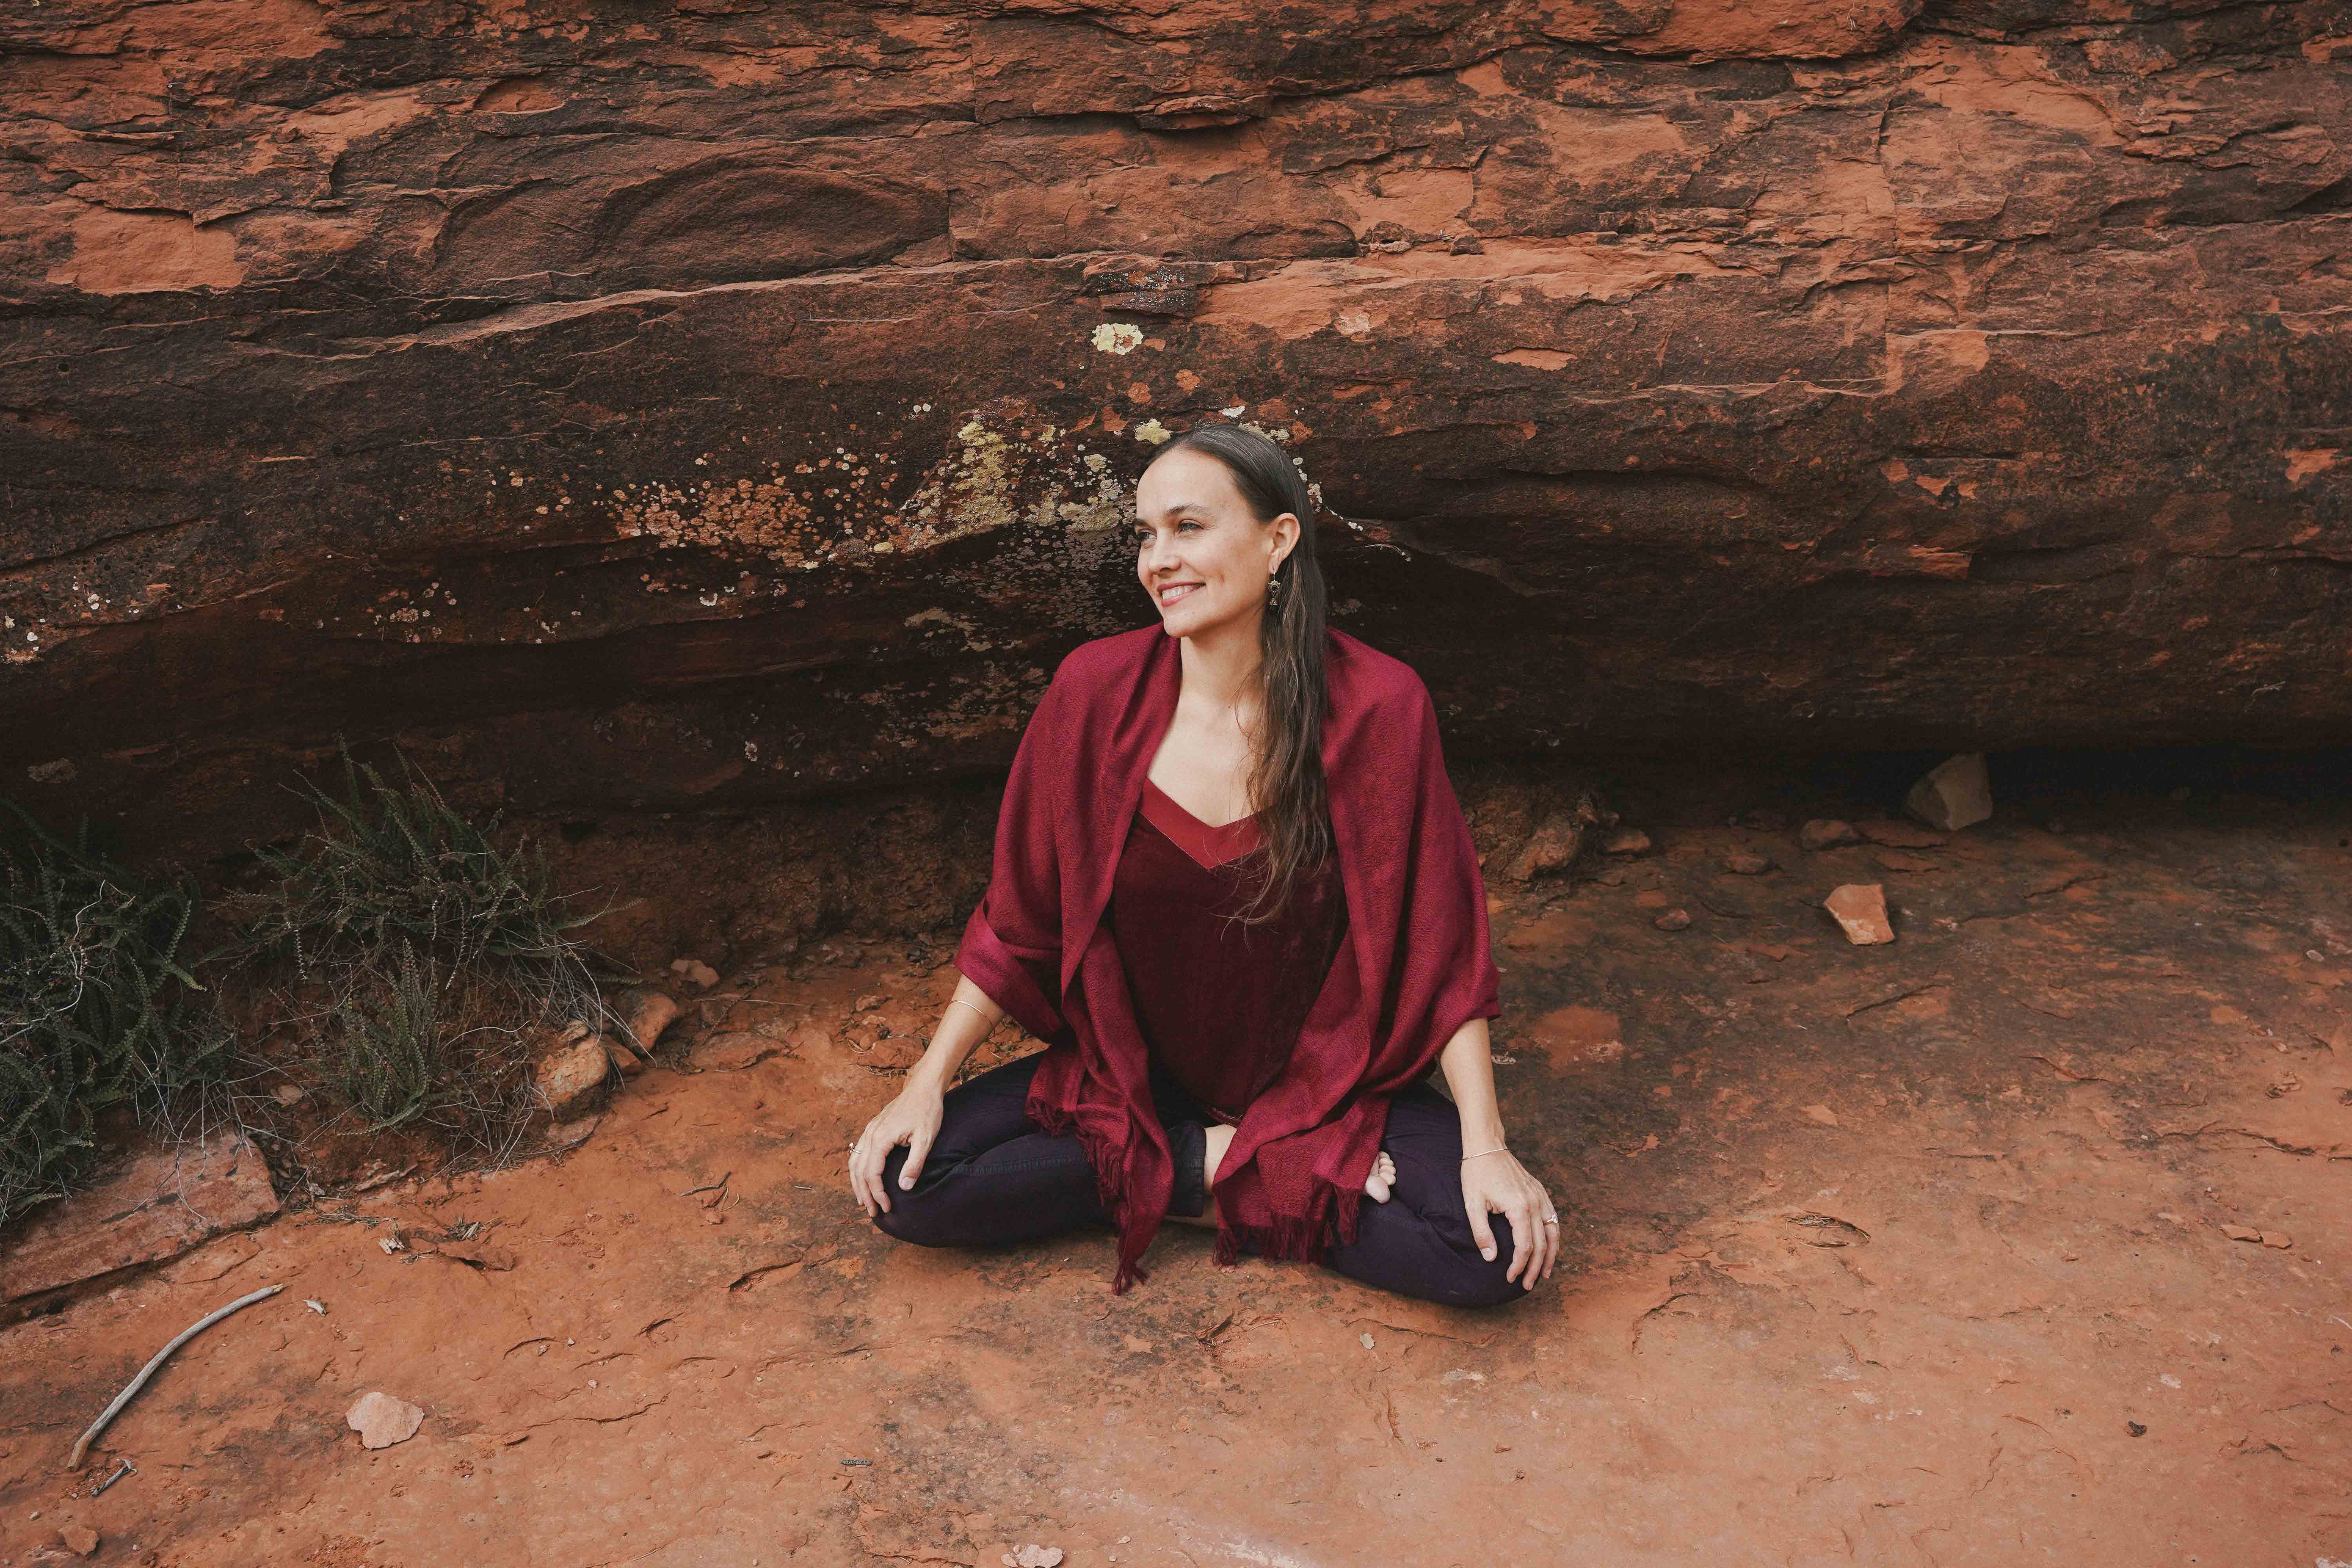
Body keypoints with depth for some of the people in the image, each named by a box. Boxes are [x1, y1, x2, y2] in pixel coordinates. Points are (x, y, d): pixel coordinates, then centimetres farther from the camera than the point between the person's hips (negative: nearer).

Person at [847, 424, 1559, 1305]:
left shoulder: (1374, 707, -16)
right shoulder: (1097, 690, -10)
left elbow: (1441, 941, -10)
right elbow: (1020, 923, -1)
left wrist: (1486, 1147, -16)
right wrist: (927, 1085, -8)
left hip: (1323, 1087, -2)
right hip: (1131, 1077, 2)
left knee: (1495, 1250, -26)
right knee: (905, 1183, -18)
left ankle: (1242, 1192, -4)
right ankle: (1223, 1163, -7)